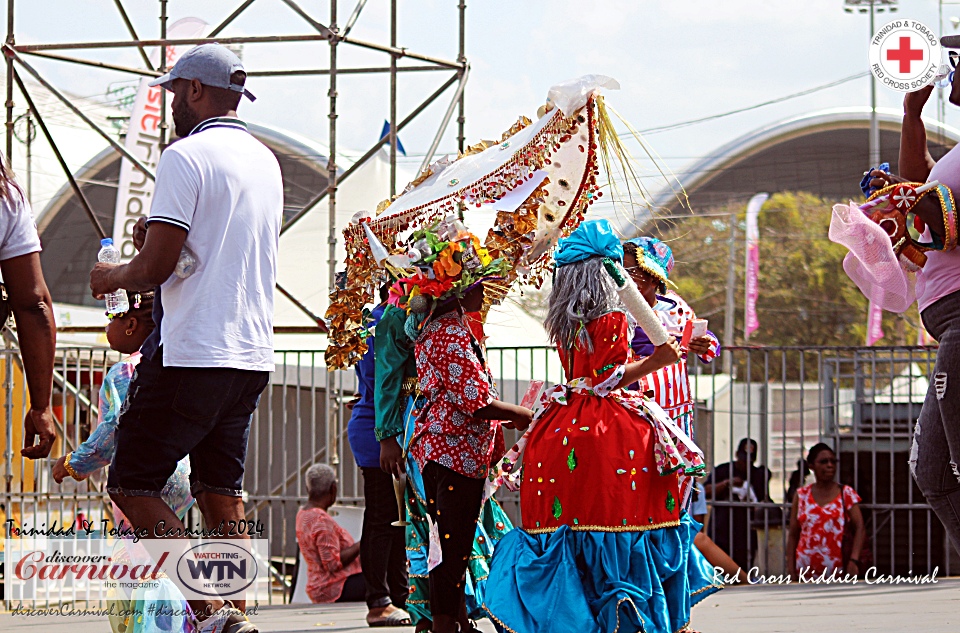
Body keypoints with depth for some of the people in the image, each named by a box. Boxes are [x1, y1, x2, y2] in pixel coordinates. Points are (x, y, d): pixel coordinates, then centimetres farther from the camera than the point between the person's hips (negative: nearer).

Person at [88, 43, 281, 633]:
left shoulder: (187, 157, -11)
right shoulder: (266, 162, 15)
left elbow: (158, 264, -16)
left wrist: (114, 275, 4)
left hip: (193, 356, -8)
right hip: (253, 354, 8)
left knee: (132, 485, -2)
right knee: (222, 490, 12)